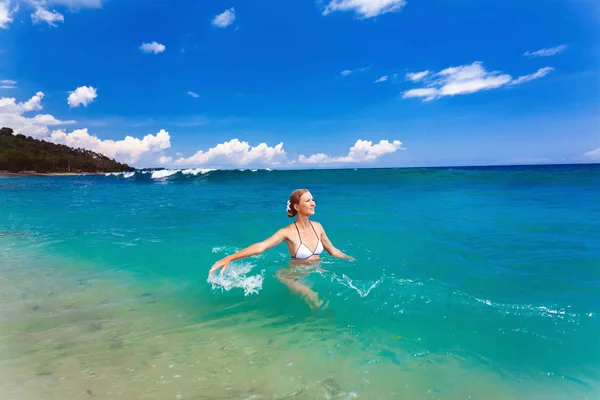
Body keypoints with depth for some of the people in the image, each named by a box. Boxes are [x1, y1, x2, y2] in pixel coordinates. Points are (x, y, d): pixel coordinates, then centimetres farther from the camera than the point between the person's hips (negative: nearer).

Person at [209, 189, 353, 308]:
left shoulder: (317, 227, 0)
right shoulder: (288, 232, -17)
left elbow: (333, 251, 14)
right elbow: (261, 246, -30)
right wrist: (229, 258, -41)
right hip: (298, 276, -6)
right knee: (313, 298, -31)